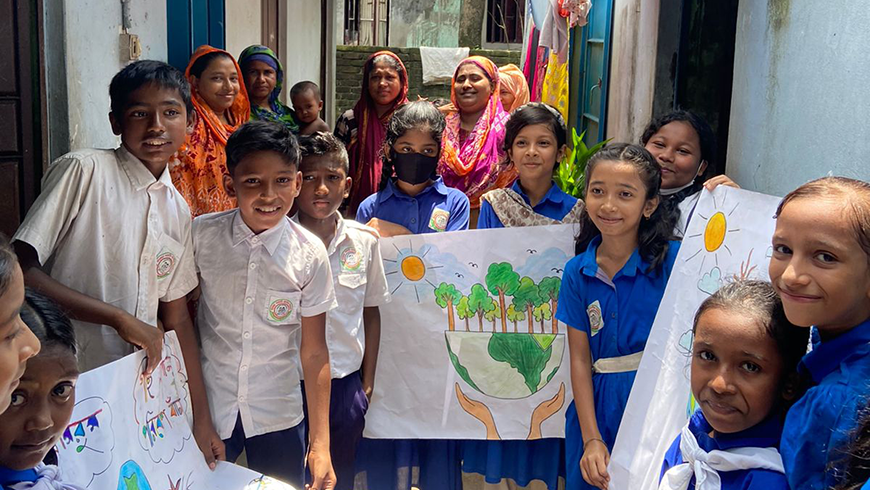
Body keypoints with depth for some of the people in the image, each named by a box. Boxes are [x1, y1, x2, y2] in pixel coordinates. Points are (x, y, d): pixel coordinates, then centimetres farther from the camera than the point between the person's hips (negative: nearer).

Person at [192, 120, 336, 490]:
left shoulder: (310, 255, -11)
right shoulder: (201, 236, -10)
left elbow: (314, 352, -6)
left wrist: (320, 444, -6)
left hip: (278, 417, 0)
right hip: (208, 408, 1)